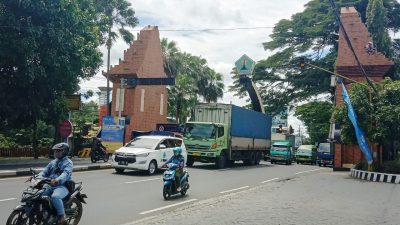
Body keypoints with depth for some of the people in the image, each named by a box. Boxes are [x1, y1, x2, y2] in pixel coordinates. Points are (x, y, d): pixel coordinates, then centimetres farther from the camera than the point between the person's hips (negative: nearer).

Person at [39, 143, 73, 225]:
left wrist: (57, 180, -41)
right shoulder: (53, 162, 22)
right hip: (50, 185, 7)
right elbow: (45, 172, 16)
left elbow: (66, 174, -21)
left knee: (55, 197, -35)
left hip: (62, 186, -7)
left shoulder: (68, 163, -3)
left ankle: (62, 217, -19)